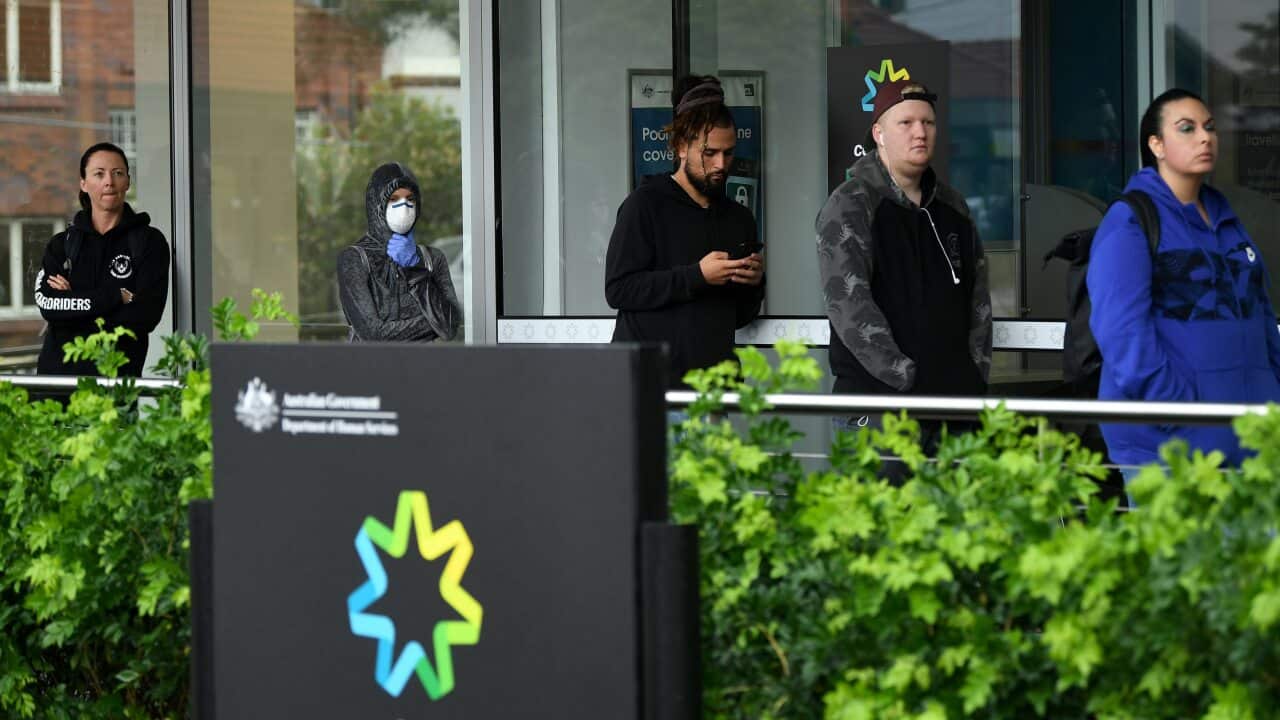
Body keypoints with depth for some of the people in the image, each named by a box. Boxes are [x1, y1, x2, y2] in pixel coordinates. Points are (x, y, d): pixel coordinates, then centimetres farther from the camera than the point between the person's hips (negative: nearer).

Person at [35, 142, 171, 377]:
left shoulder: (150, 241, 3)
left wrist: (74, 303, -6)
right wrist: (116, 297, -12)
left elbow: (146, 314, -9)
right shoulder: (61, 244, 12)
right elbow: (47, 304, -5)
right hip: (59, 366, 2)